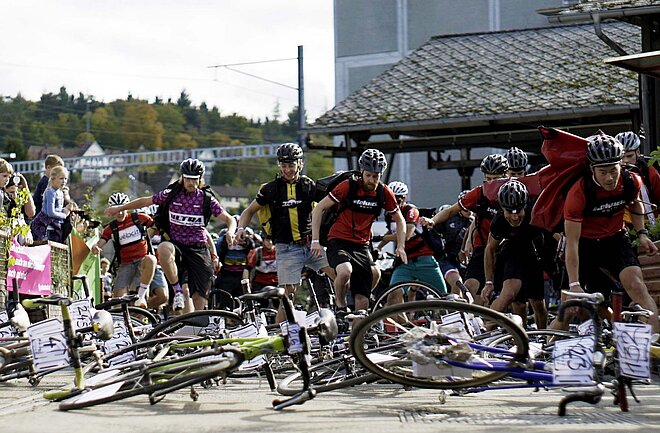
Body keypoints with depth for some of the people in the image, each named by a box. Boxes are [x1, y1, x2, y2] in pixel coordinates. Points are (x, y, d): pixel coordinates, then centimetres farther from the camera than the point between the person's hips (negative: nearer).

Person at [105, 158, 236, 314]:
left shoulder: (206, 199, 0)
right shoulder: (170, 195, 0)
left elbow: (229, 219, 0)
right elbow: (145, 201, 12)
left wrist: (230, 231, -22)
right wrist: (119, 208, 11)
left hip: (198, 250, 0)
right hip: (176, 245, 0)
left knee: (199, 301, -6)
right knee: (164, 248, -38)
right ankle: (177, 290, -24)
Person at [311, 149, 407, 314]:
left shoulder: (384, 193, -1)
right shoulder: (348, 186, -11)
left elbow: (399, 220, 15)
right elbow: (318, 209, -7)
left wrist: (401, 247, 2)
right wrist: (315, 241, -12)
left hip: (361, 246, 4)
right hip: (338, 242, -4)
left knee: (362, 301, -4)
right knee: (345, 271, -35)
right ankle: (340, 305, -9)